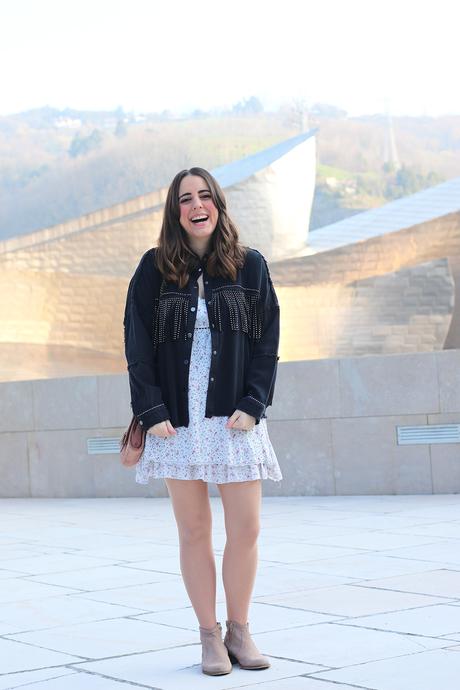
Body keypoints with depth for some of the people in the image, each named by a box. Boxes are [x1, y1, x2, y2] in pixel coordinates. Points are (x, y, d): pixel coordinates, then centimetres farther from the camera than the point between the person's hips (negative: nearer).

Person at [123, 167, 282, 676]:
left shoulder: (249, 266, 5)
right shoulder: (154, 269, 4)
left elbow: (267, 342, 3)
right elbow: (137, 345, 1)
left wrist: (252, 405, -8)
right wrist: (151, 412, -8)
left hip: (235, 417, 0)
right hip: (176, 419, 0)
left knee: (246, 529, -1)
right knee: (193, 532, 4)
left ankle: (239, 630, 15)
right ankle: (210, 636, 13)